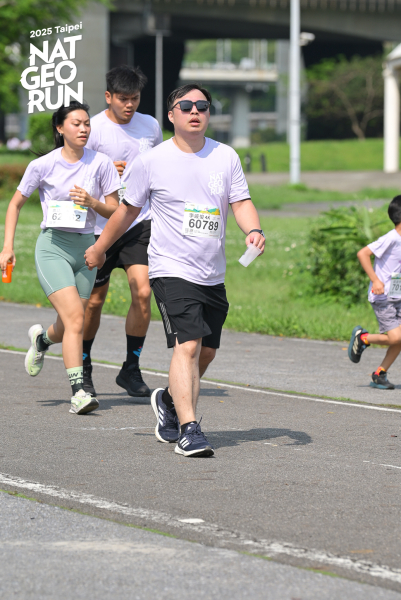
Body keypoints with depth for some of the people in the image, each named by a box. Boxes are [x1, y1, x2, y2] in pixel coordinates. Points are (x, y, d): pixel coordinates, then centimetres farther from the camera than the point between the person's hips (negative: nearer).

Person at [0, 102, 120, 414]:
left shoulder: (101, 163, 0)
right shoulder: (43, 165, -5)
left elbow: (116, 210, 5)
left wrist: (92, 202, -15)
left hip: (86, 247, 4)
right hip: (53, 247, -3)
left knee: (69, 328, 10)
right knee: (75, 318, -20)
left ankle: (42, 339, 47)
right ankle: (78, 392, -20)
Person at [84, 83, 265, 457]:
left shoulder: (226, 157, 5)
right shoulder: (152, 162, -3)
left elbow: (241, 202, 5)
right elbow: (128, 210, 9)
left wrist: (253, 230, -17)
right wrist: (99, 248, 17)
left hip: (213, 275, 5)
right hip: (171, 269, -5)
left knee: (205, 353, 13)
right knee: (188, 345, -20)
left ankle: (169, 400, 40)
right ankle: (189, 431, -23)